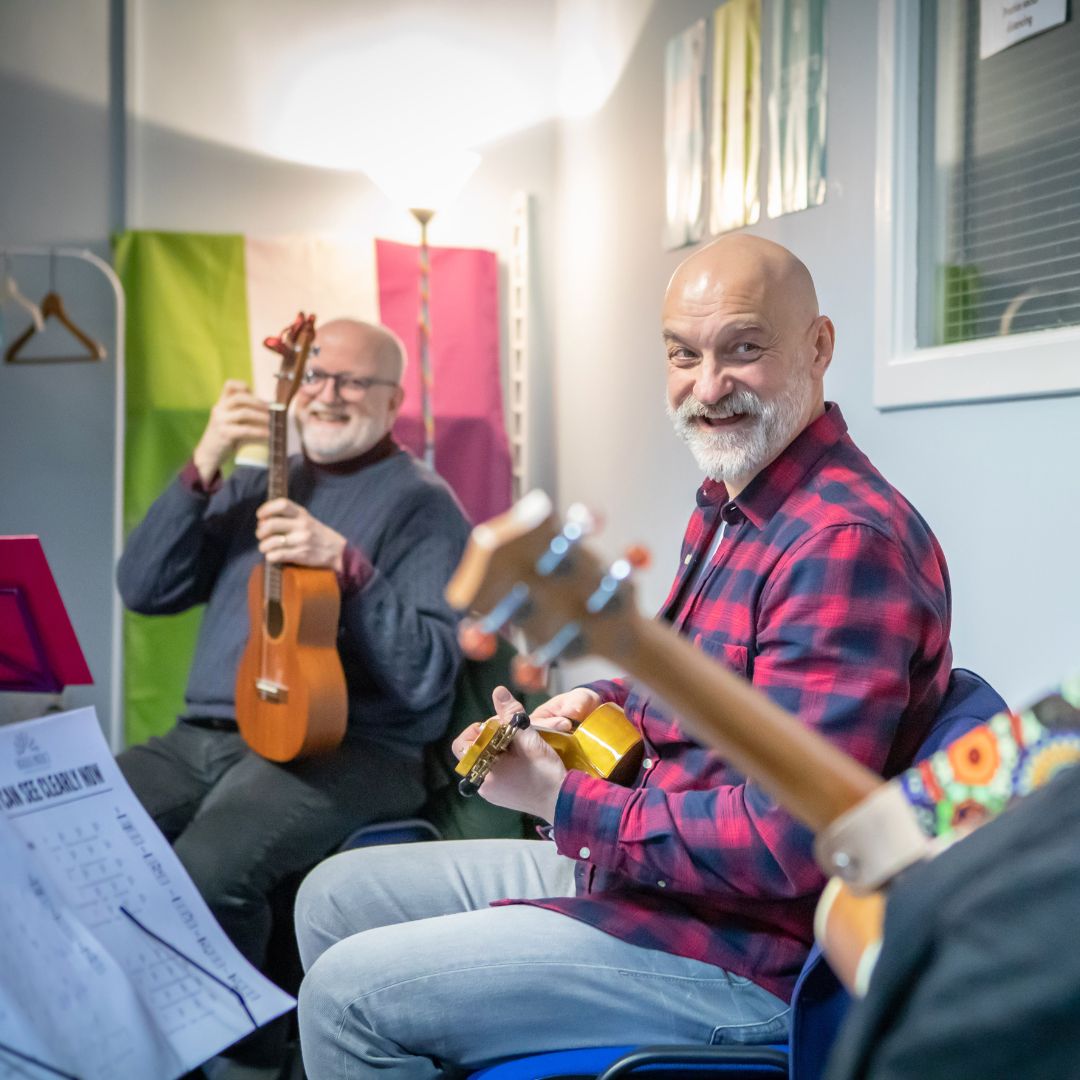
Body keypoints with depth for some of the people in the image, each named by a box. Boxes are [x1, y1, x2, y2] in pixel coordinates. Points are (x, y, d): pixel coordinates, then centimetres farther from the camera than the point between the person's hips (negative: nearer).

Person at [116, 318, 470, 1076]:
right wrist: (203, 468, 0)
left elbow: (427, 676, -8)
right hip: (204, 736, 6)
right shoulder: (255, 485, 21)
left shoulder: (421, 504, 3)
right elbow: (144, 589, 9)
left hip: (343, 748, -6)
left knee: (203, 873, -33)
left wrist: (347, 565, -18)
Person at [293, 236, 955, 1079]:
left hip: (745, 950, -10)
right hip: (631, 864, 10)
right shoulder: (725, 505, 8)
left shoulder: (848, 541, -24)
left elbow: (786, 842, -28)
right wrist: (603, 702, 5)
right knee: (336, 897, 14)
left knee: (347, 991, -13)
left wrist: (564, 804, -18)